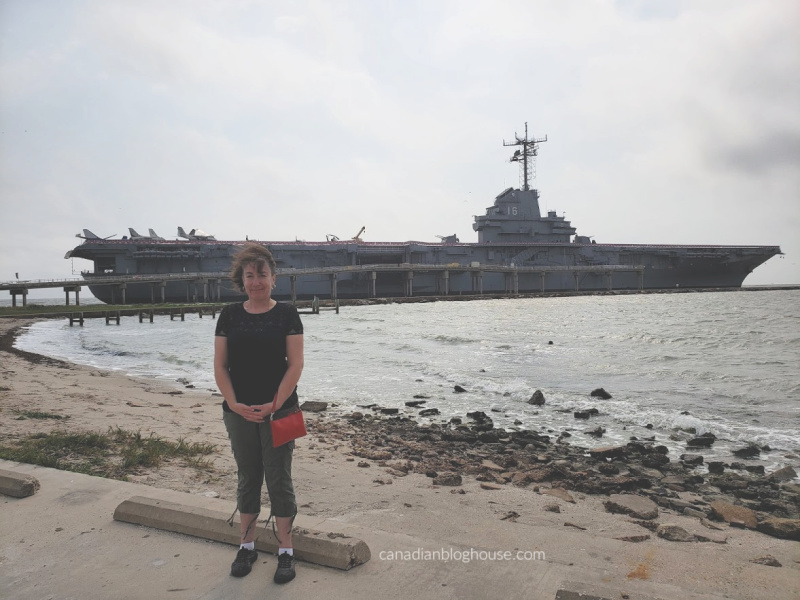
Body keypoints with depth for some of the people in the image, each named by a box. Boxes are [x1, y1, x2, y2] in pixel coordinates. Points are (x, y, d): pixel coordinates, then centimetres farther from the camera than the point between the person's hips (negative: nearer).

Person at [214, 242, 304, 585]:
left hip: (278, 411, -2)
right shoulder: (230, 315, 4)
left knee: (279, 479, 5)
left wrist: (275, 404, -15)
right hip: (239, 413, 3)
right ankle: (247, 546, 29)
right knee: (248, 478, 14)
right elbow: (220, 365, 2)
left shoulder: (286, 314, -3)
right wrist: (234, 404, -10)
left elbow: (295, 364, -8)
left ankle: (285, 552, 16)